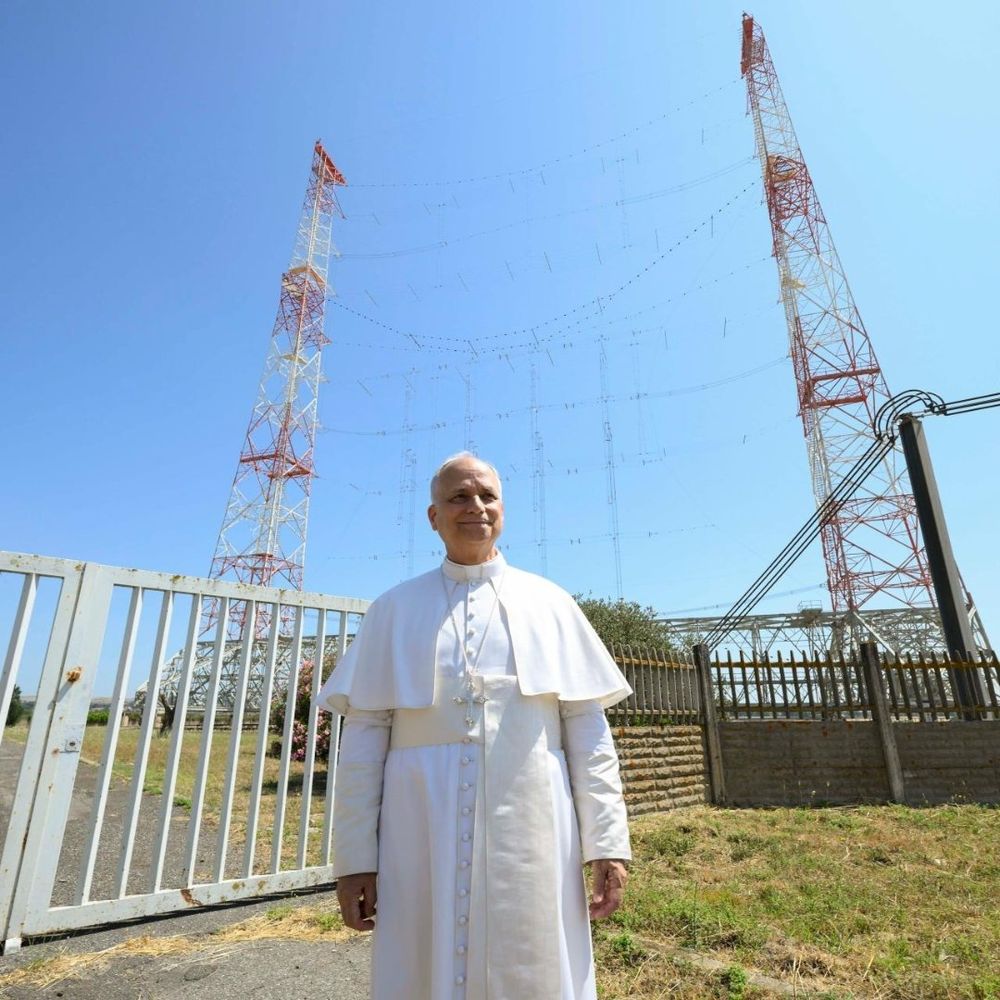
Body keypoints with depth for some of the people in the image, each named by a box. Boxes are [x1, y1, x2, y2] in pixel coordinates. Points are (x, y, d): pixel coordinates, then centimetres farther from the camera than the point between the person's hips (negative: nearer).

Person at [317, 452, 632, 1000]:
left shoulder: (550, 603, 6)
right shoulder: (394, 610, 6)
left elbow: (588, 728, 4)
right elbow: (364, 737, 3)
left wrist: (607, 842, 0)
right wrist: (354, 856, 1)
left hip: (528, 837, 0)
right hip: (422, 842, 0)